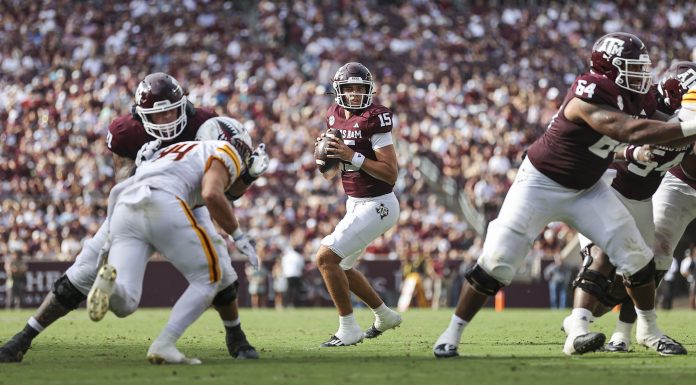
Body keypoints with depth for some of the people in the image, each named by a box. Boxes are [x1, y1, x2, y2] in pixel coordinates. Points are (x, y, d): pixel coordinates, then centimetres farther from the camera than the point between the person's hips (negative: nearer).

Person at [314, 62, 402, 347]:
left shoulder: (374, 118, -18)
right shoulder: (335, 117, 6)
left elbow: (391, 174, -21)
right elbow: (330, 173, 15)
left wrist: (353, 156, -25)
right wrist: (325, 155, -6)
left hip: (377, 204, -9)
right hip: (355, 204, 9)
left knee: (326, 257, -16)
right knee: (341, 267, 21)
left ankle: (348, 330, -6)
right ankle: (384, 316, 40)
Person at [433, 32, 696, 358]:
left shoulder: (636, 100, -6)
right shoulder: (589, 96, -30)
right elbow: (630, 132, -39)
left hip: (586, 189, 7)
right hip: (541, 184, -7)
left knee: (635, 255, -4)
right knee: (496, 261, -7)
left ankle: (649, 329, 15)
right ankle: (452, 333, 6)